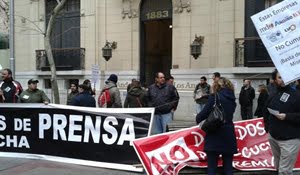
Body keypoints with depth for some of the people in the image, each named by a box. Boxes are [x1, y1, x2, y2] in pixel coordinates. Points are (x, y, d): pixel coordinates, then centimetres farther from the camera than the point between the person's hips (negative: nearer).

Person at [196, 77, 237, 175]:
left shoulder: (214, 97, -6)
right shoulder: (232, 99, 12)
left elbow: (205, 113, -11)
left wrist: (198, 119, 10)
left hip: (215, 136, -5)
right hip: (229, 136, 6)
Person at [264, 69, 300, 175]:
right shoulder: (273, 96, 11)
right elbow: (267, 113, 19)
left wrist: (287, 116, -22)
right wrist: (267, 127, 10)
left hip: (289, 139, -6)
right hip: (273, 137, 6)